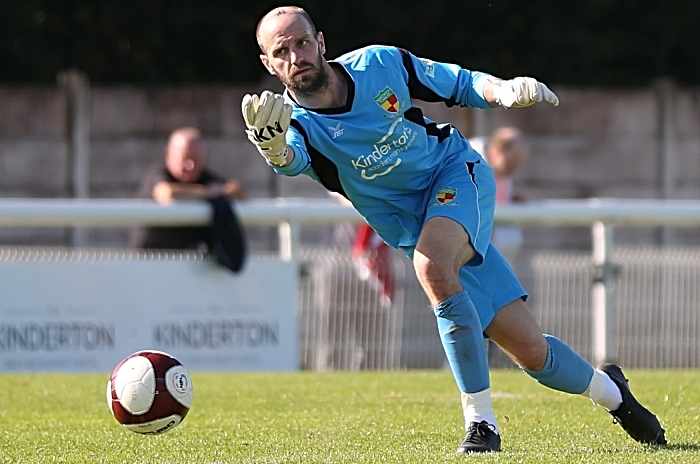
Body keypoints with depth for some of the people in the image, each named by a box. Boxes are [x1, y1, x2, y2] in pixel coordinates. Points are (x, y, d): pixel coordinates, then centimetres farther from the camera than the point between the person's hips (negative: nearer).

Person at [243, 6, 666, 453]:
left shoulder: (380, 64, -12)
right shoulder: (296, 122, -15)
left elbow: (461, 83, 3)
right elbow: (290, 159, -40)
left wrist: (502, 89, -18)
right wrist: (273, 145, -64)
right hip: (420, 231, 1)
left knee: (432, 264, -35)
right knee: (530, 350, -3)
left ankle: (481, 419, -24)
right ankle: (607, 389, 29)